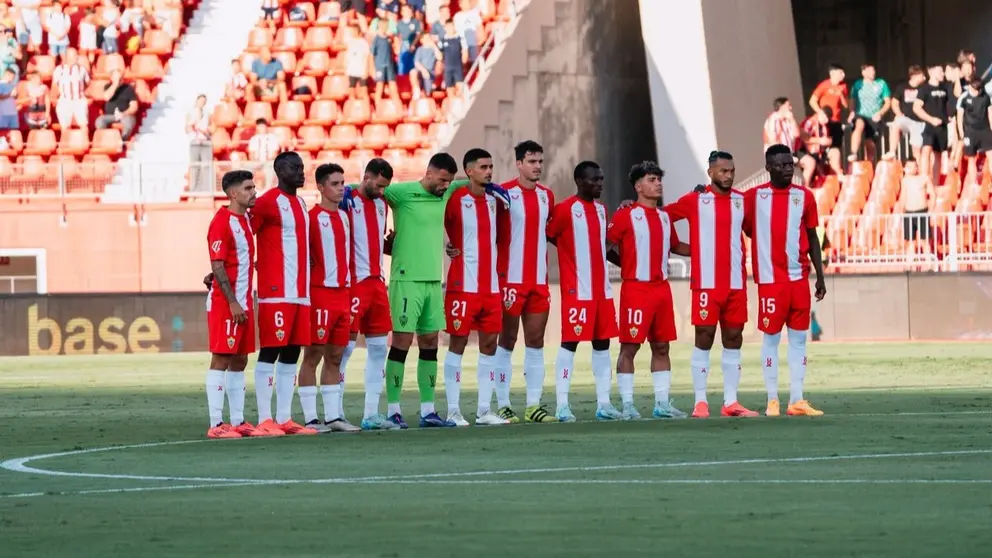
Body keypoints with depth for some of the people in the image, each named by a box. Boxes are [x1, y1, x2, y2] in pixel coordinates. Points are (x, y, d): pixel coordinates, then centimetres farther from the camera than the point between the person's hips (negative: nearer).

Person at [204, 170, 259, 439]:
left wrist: (247, 300, 13)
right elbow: (217, 266, -17)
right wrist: (232, 302, -20)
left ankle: (238, 421, 14)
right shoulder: (222, 222, -13)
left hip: (243, 303, 9)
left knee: (239, 361, 10)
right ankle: (216, 424, -9)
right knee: (222, 359, -8)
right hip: (225, 303, -9)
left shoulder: (245, 220, 14)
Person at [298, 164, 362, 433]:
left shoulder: (344, 217, 15)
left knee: (335, 357, 10)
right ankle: (310, 418, -4)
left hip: (343, 294, 8)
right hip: (320, 295, -8)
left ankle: (333, 416, 13)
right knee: (313, 355, -4)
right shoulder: (313, 218, -9)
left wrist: (350, 289, 16)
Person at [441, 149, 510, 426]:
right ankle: (453, 411, 0)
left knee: (489, 343, 7)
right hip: (463, 286, -7)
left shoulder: (493, 199, 11)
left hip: (490, 286, 7)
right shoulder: (456, 199, -9)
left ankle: (484, 410, 11)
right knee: (458, 343, -3)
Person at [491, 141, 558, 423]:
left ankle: (534, 405, 8)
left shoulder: (547, 196, 11)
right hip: (511, 279, -6)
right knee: (507, 340, -1)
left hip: (539, 280, 6)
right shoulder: (504, 193, -8)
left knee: (536, 340, 6)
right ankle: (503, 405, 2)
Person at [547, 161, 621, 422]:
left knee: (602, 343, 8)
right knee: (570, 342, -6)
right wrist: (573, 253, -6)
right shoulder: (565, 209, -9)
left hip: (602, 289, 8)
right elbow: (548, 235, -8)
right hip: (577, 290, -8)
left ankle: (604, 403, 12)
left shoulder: (601, 209, 14)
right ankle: (562, 405, -5)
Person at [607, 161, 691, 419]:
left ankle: (662, 403, 13)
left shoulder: (665, 217, 15)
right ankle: (627, 405, -2)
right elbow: (606, 245, -7)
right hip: (636, 289, -7)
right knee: (629, 347, -4)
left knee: (661, 347, 9)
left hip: (662, 289, 7)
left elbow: (675, 246, 28)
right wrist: (626, 264, -11)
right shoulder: (626, 216, -5)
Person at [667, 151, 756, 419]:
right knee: (704, 338, -3)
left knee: (733, 339, 5)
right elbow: (662, 216, 5)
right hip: (707, 283, -4)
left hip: (736, 284, 4)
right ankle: (700, 402, 0)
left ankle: (731, 402, 9)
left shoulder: (741, 200, 10)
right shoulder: (695, 200, -2)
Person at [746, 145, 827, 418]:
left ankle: (797, 400, 8)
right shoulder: (754, 197, 0)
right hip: (770, 280, -3)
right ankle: (772, 401, 3)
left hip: (799, 279, 3)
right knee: (771, 338, -1)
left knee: (799, 338, 5)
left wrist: (820, 276, 10)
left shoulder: (805, 197, 8)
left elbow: (812, 238, 12)